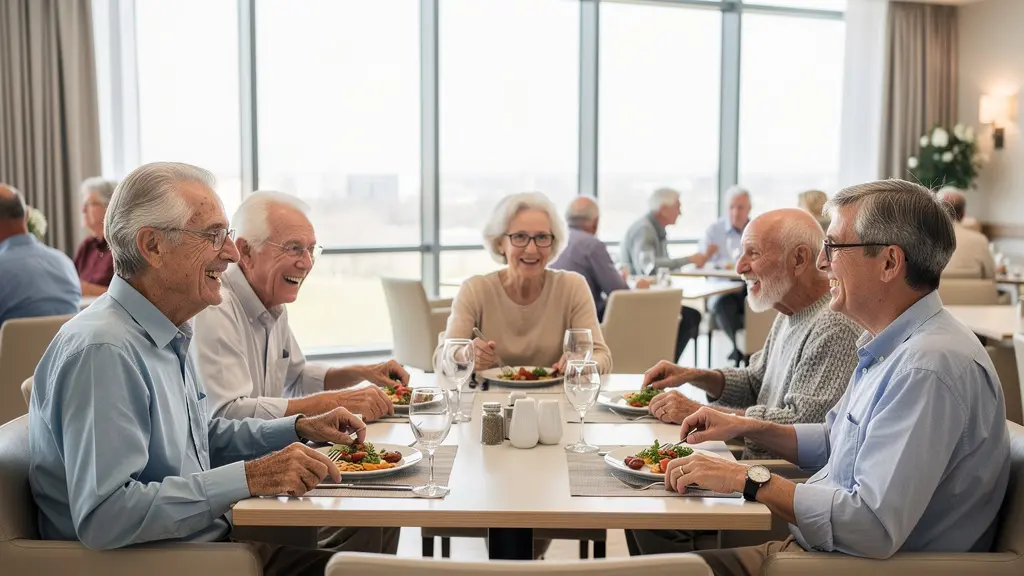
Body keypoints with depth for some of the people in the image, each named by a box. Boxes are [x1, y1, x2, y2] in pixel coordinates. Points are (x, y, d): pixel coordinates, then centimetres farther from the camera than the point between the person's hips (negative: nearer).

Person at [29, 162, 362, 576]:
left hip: (210, 541, 9)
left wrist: (299, 428, 9)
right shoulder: (102, 351, -22)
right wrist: (248, 478, -27)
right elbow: (102, 517, -29)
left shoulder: (167, 335, 10)